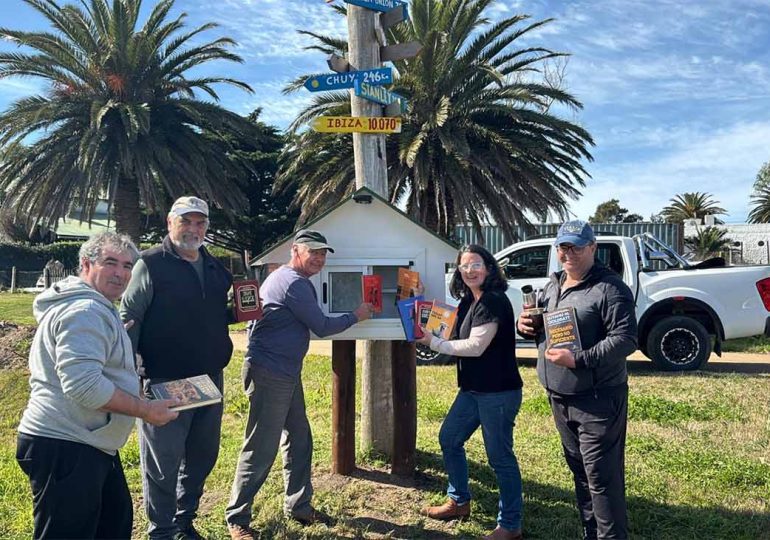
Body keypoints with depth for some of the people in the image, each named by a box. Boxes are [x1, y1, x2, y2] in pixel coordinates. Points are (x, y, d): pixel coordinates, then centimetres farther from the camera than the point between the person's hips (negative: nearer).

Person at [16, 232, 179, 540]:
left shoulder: (97, 308, 18)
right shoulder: (85, 311, -18)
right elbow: (83, 384, -29)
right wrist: (146, 410, -21)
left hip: (90, 445, 11)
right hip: (65, 448, -11)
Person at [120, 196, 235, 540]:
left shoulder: (216, 269, 10)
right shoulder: (151, 265, -8)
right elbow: (129, 321, -11)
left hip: (210, 380, 7)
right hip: (164, 382, -6)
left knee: (202, 457, 17)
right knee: (163, 466, 5)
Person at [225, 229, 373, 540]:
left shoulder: (287, 278, 16)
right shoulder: (294, 283, -17)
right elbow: (322, 328, -13)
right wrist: (356, 316, -1)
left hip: (286, 372, 11)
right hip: (269, 373, -11)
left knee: (299, 440, 15)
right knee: (261, 449, -3)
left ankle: (298, 506, 27)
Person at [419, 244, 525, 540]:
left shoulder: (494, 301, -18)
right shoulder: (469, 301, 11)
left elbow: (475, 346, -21)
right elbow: (459, 336, 21)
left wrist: (433, 342, -13)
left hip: (498, 392, -10)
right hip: (473, 389, 10)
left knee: (500, 456, 0)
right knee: (449, 439, 18)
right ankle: (459, 502, 35)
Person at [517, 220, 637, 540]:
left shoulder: (609, 288, -15)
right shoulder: (552, 285, 11)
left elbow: (626, 339, -22)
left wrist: (578, 360, -29)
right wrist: (525, 325, -1)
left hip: (597, 399, -8)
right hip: (559, 396, 8)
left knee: (602, 476, -3)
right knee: (578, 469, 19)